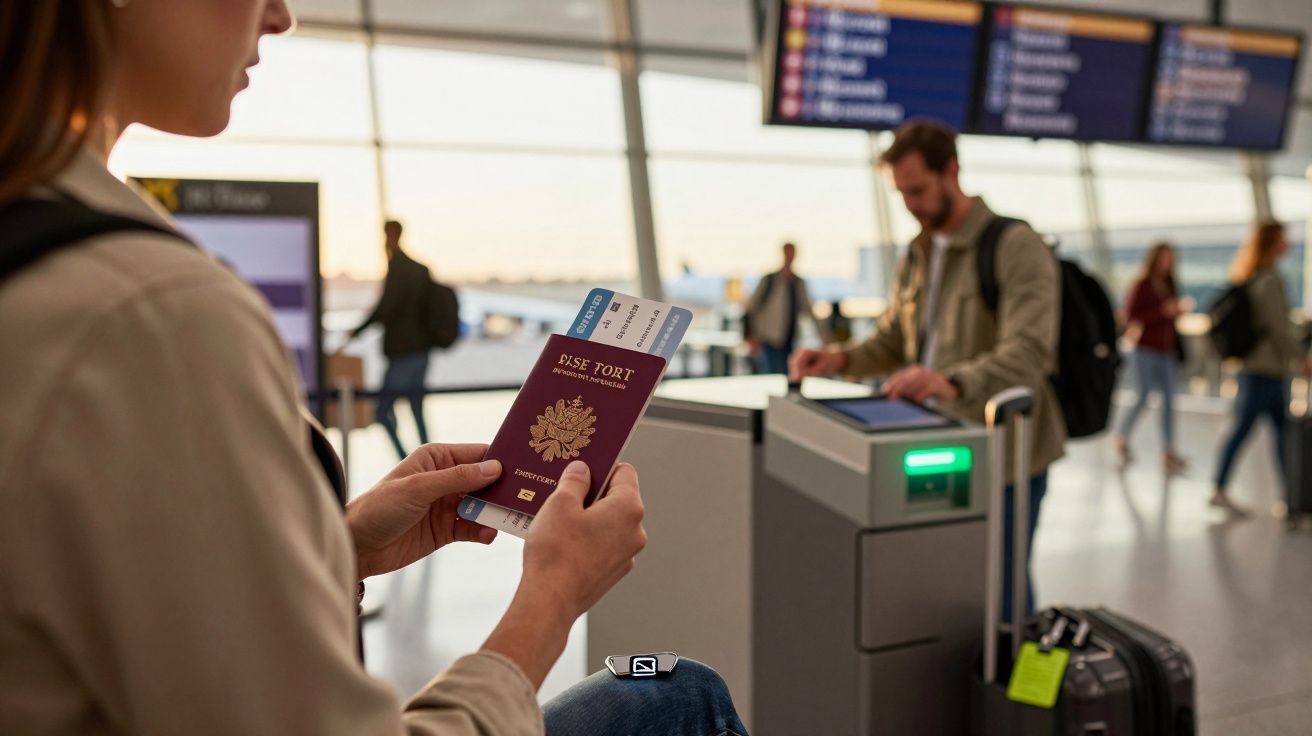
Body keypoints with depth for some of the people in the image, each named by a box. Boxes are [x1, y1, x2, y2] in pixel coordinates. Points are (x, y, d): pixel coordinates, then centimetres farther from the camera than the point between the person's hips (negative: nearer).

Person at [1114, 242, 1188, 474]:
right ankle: (1122, 437, 20)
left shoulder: (1169, 285, 13)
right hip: (1146, 350, -6)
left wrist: (1178, 311, 1)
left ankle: (1168, 451, 3)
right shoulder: (1141, 285, -7)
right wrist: (1163, 311, -18)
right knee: (1143, 397, -3)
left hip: (1167, 350, 6)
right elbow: (1131, 317, -12)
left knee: (1169, 398, 1)